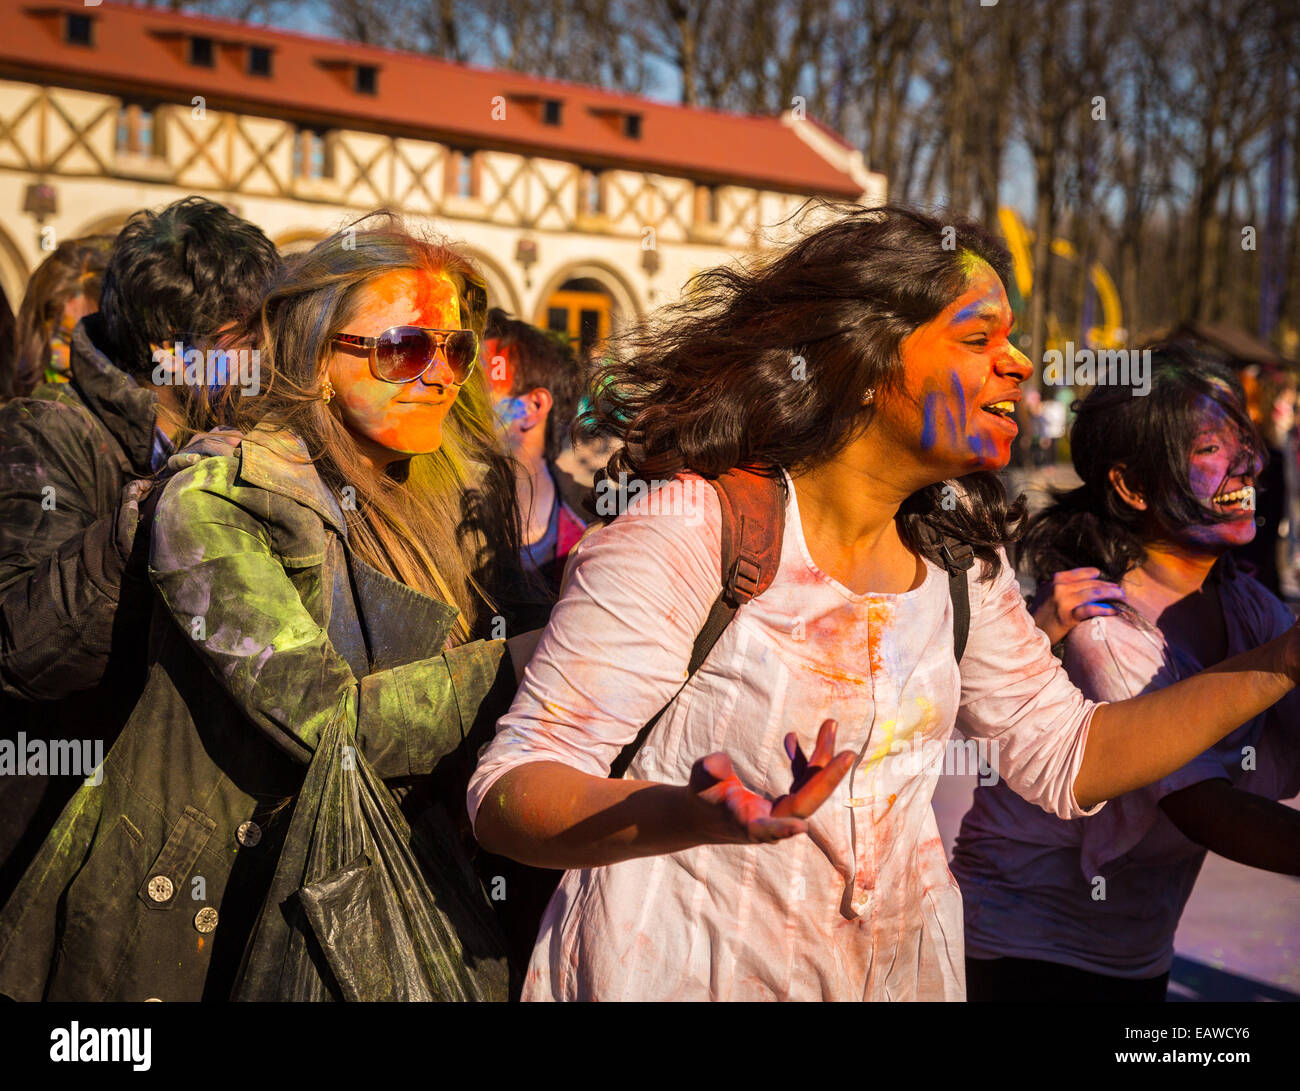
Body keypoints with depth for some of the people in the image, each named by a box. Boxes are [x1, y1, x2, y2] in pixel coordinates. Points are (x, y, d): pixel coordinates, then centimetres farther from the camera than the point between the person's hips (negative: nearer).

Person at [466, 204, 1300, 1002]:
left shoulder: (960, 561, 0)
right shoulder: (690, 535, -22)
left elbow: (1067, 759, 6)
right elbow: (508, 793, -23)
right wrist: (689, 818, -43)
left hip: (902, 968, 7)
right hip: (683, 974, -6)